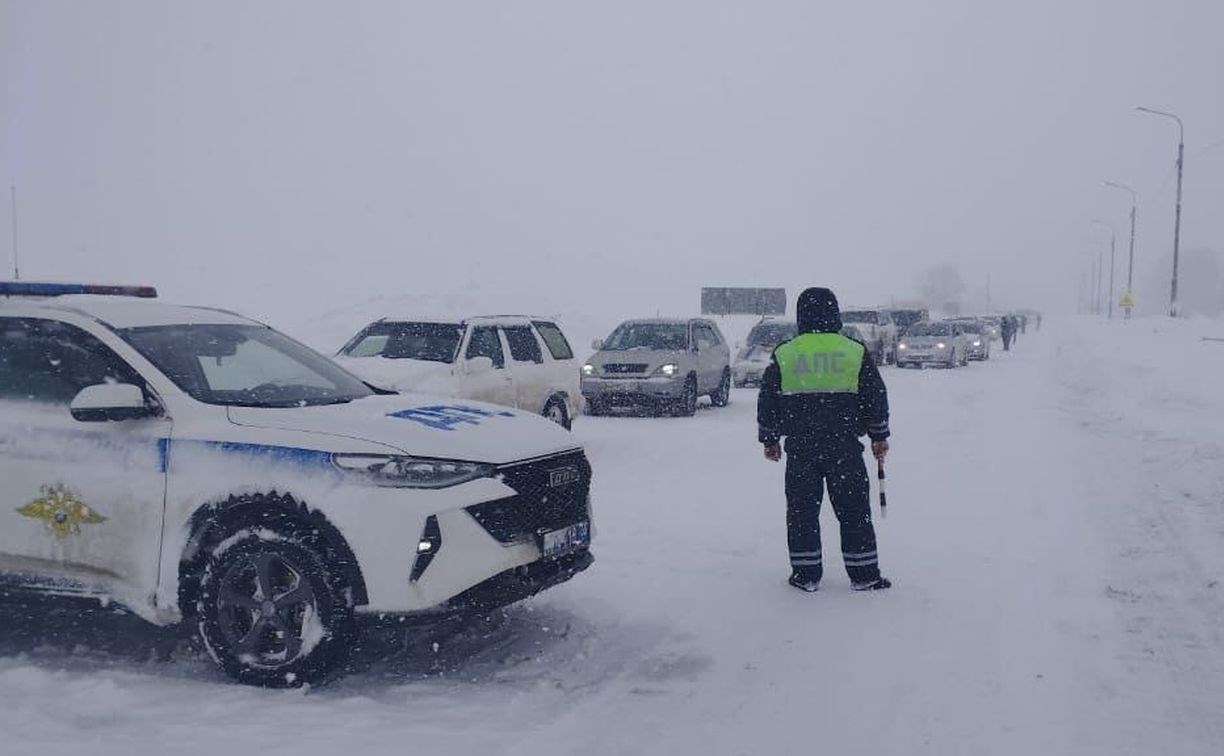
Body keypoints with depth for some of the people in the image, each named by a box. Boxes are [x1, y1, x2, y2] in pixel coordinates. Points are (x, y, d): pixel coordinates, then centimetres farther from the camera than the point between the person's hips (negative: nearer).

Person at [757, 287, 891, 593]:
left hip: (800, 448, 0)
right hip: (845, 447, 0)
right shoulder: (855, 352, 0)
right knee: (854, 511, 8)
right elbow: (876, 397, 4)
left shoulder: (783, 354, 1)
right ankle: (863, 575, 12)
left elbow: (767, 401, 5)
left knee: (802, 510, 9)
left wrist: (770, 439, 16)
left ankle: (805, 574, 12)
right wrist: (879, 436, 14)